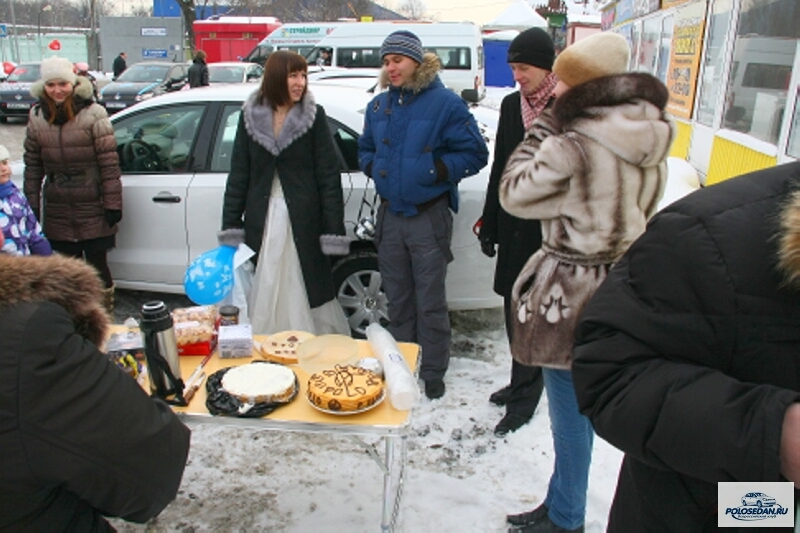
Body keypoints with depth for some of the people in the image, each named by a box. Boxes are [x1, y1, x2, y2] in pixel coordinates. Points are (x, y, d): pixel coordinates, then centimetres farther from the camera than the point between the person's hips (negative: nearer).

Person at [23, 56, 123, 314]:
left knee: (97, 264, 4)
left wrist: (112, 204, -11)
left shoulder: (93, 115, -8)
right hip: (57, 211, 4)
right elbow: (32, 166, 9)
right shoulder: (37, 118, 5)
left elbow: (109, 163, -9)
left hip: (93, 208, -4)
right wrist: (32, 205, 7)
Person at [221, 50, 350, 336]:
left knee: (309, 296, 3)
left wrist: (333, 232, -11)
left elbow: (329, 176, -5)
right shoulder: (251, 115, 5)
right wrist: (230, 227, 2)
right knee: (261, 296, 8)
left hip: (302, 220, -2)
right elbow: (238, 174, 7)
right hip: (261, 220, 3)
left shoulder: (314, 116, -2)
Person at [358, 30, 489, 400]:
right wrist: (372, 166, 2)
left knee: (430, 304, 2)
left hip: (429, 217, -5)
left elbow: (474, 154, -8)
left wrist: (439, 170, -19)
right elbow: (365, 148, 22)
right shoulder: (378, 106, 10)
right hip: (390, 214, 6)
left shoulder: (445, 103, -7)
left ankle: (432, 377, 17)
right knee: (398, 301, 15)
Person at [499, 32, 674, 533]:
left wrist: (542, 128, -4)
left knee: (571, 412, 8)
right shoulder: (650, 144, 4)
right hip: (621, 290, 9)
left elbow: (515, 193, -10)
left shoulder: (575, 148, -23)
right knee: (583, 406, 20)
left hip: (572, 295, -8)